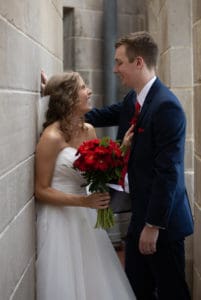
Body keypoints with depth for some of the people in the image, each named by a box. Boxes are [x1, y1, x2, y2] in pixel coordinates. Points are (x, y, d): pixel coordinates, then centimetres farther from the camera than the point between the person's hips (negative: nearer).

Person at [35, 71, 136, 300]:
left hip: (87, 218, 6)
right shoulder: (52, 137, -15)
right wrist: (82, 201, -22)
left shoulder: (89, 131, 4)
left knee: (95, 279, 11)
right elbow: (41, 191, -13)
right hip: (61, 219, -6)